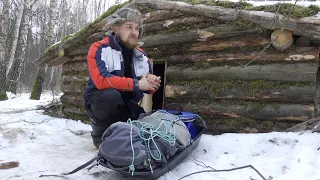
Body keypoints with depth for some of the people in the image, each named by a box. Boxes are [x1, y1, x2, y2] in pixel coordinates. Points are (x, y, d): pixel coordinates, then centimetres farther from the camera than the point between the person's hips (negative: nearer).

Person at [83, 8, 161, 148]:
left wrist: (152, 82, -22)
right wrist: (136, 84, -29)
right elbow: (101, 80, -28)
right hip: (98, 101, -5)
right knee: (111, 95, -37)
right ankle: (99, 134, -10)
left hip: (125, 106, 5)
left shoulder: (141, 55, 4)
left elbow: (150, 88, 4)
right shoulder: (99, 48, -13)